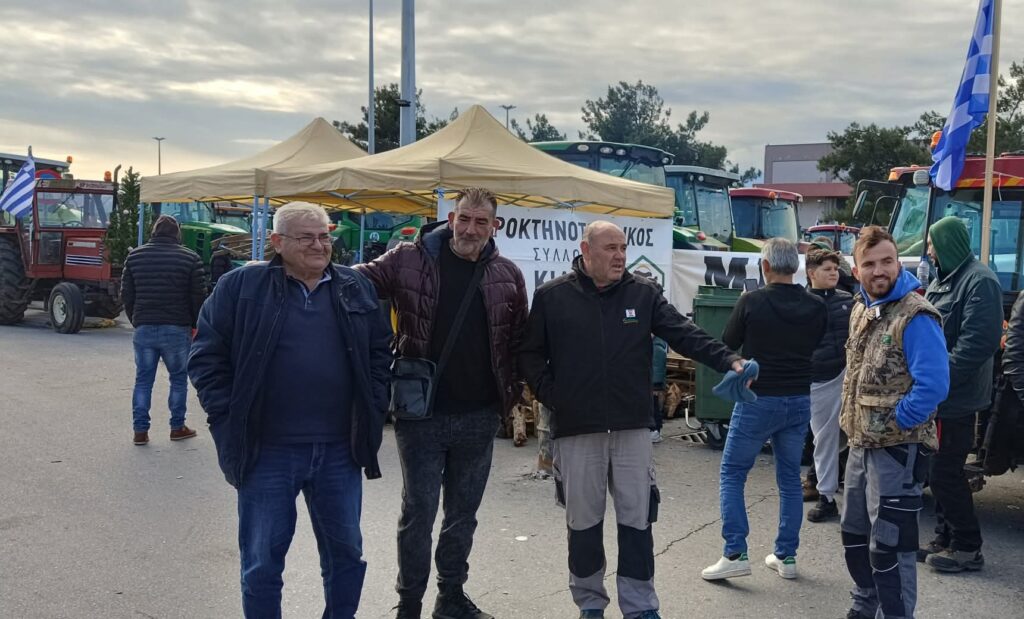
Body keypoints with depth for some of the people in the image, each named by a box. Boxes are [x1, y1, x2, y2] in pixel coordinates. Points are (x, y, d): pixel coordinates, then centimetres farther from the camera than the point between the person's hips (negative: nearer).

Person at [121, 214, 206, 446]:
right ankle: (177, 427, 15)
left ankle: (140, 430, 9)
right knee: (179, 378, 11)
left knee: (143, 380, 9)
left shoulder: (135, 256, 6)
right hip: (177, 329, -2)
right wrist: (194, 325, 8)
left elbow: (126, 295, 7)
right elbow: (198, 297, -5)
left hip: (144, 329, 3)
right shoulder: (190, 258, -4)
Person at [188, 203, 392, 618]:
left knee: (346, 553, 14)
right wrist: (230, 421, -7)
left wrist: (373, 410, 5)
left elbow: (381, 352, 14)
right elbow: (207, 357, -2)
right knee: (262, 562, 8)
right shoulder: (241, 286, -4)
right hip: (267, 451, -3)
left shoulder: (357, 289, 6)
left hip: (340, 451, 3)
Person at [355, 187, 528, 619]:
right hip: (421, 414, -3)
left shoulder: (507, 275, 3)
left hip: (479, 418, 3)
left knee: (463, 512, 15)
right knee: (418, 513, 5)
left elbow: (518, 341, 10)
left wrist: (510, 394, 6)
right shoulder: (408, 260, -6)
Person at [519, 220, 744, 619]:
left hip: (633, 429, 1)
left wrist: (728, 361, -17)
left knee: (637, 520, 6)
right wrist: (551, 396, -5)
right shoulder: (552, 297, 0)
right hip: (576, 431, -1)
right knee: (583, 522, 11)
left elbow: (685, 335, -4)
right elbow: (530, 354, 5)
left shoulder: (644, 294, 3)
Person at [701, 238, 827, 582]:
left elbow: (727, 344, 0)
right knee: (790, 479, 15)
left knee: (732, 475, 6)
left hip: (757, 401, -4)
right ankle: (786, 556, 20)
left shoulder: (751, 302, -13)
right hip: (798, 401, 4)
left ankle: (735, 554, 0)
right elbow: (815, 346, 13)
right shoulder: (816, 307, -2)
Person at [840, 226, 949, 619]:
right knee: (854, 533, 22)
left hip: (897, 448, -9)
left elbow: (933, 385, -27)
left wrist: (892, 424, -18)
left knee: (889, 546, -1)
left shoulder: (914, 317, -19)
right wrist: (854, 423, 12)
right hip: (861, 444, 9)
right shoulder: (861, 310, 8)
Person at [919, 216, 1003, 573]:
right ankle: (946, 538, 26)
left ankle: (967, 548, 8)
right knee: (939, 470, 15)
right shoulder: (943, 280, 14)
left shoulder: (979, 281, -15)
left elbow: (978, 342, -23)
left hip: (956, 397, -9)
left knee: (945, 472, -4)